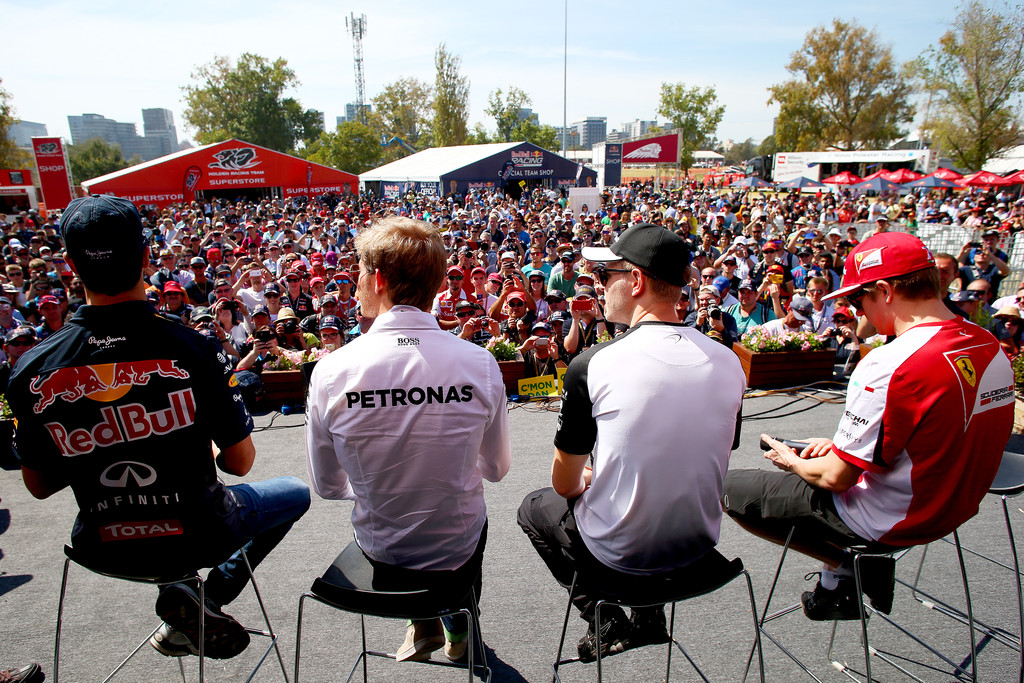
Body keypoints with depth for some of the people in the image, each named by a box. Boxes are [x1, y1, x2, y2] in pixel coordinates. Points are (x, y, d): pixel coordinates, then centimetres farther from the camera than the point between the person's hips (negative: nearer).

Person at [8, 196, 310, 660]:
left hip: (103, 547, 4)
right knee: (294, 492, 22)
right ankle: (210, 600, 10)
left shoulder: (32, 369, -14)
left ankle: (178, 598, 24)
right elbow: (240, 463, -15)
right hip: (194, 538, -4)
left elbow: (39, 485, -1)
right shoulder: (193, 349, -24)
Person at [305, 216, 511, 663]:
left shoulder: (331, 371, -21)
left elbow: (327, 485, -6)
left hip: (380, 553, 1)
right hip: (458, 551, 0)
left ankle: (423, 626, 43)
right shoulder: (480, 364, -21)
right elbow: (497, 468, -4)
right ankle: (458, 630, 49)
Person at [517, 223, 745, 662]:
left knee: (534, 507, 23)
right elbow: (703, 467, 8)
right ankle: (649, 618, 31)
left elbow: (565, 484, -10)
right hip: (700, 548, 5)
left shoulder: (592, 365, -22)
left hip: (619, 556, -5)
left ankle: (608, 626, 16)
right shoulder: (728, 362, -7)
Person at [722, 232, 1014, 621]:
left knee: (728, 487, -2)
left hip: (888, 523, -8)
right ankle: (864, 562, 20)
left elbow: (837, 477, -23)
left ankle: (844, 564, 9)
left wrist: (793, 463, -2)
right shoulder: (989, 345, -3)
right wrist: (842, 444, 10)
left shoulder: (889, 365, -30)